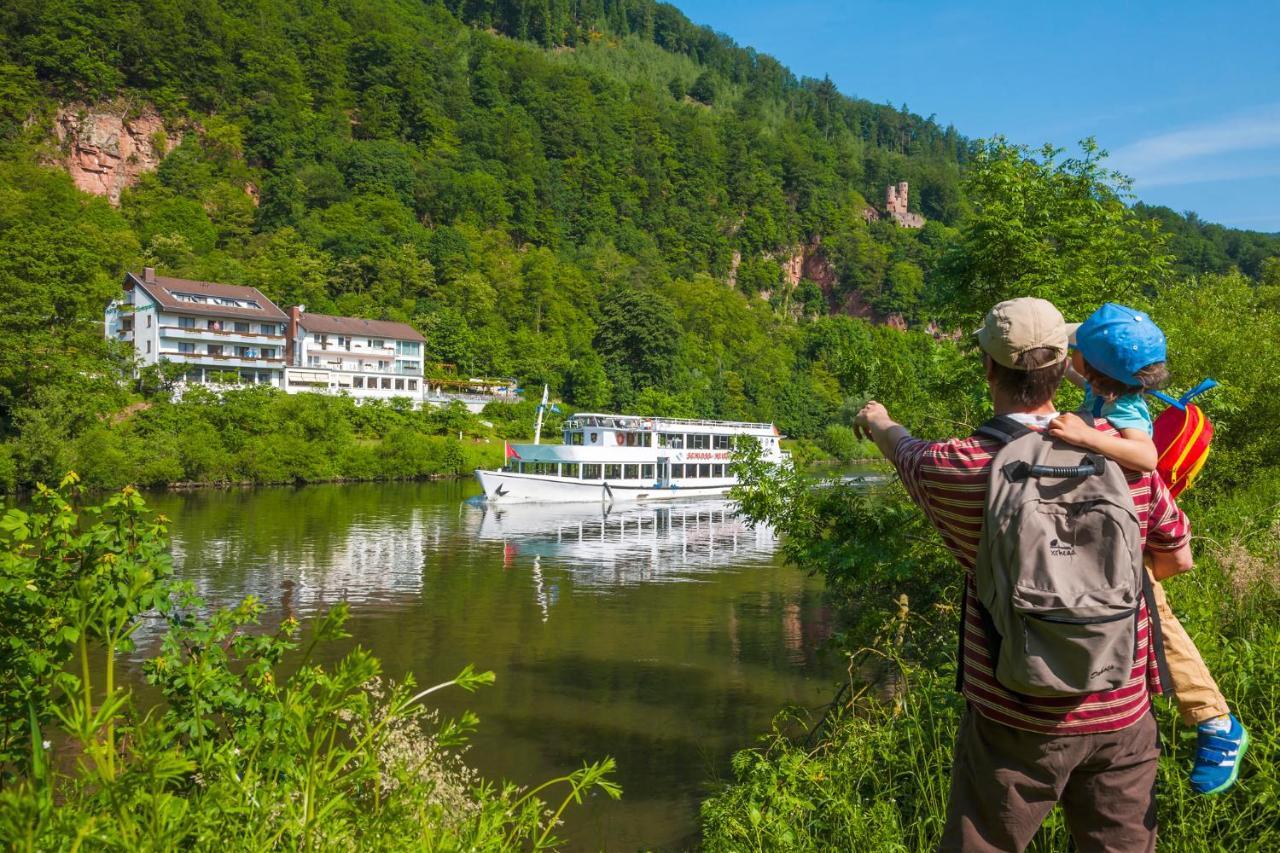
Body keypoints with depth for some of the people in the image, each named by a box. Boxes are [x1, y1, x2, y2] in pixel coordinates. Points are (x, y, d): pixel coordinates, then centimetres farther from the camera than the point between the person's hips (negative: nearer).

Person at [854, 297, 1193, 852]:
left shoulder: (959, 467, -13)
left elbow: (906, 450, 11)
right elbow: (1177, 560, 7)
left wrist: (876, 422, 33)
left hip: (1015, 722, -2)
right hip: (1122, 719, 3)